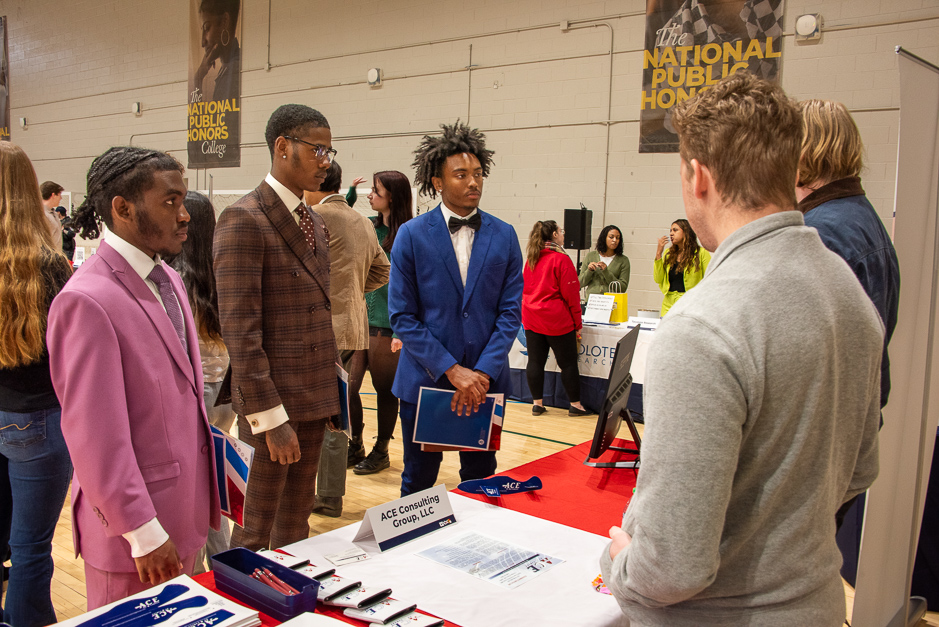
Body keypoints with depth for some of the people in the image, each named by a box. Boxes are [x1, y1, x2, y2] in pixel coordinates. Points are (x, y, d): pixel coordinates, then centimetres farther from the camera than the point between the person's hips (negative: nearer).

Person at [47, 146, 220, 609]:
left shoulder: (167, 279, 8)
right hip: (134, 535, -8)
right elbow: (96, 436, -21)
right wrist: (145, 534, -17)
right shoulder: (87, 301, -20)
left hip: (184, 511, 8)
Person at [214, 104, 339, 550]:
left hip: (315, 398, 8)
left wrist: (330, 394, 14)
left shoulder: (315, 224, 13)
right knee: (257, 529, 5)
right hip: (274, 400, -8)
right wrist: (269, 417, -21)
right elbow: (240, 329, -19)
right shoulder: (244, 220, -14)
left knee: (297, 519, 19)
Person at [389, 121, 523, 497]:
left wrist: (483, 372, -12)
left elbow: (510, 311, 0)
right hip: (425, 379, -1)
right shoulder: (412, 235, -4)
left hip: (485, 382, 2)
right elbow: (402, 315, -7)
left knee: (480, 480, 13)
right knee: (418, 482, 12)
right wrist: (452, 370, -15)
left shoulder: (503, 236, 3)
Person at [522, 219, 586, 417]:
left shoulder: (530, 258, 8)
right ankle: (575, 404, 12)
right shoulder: (561, 259, -11)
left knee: (535, 361, 8)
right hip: (557, 319, -6)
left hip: (531, 319, 6)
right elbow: (571, 294, -10)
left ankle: (537, 403, 13)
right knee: (568, 363, 5)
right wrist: (577, 323, -4)